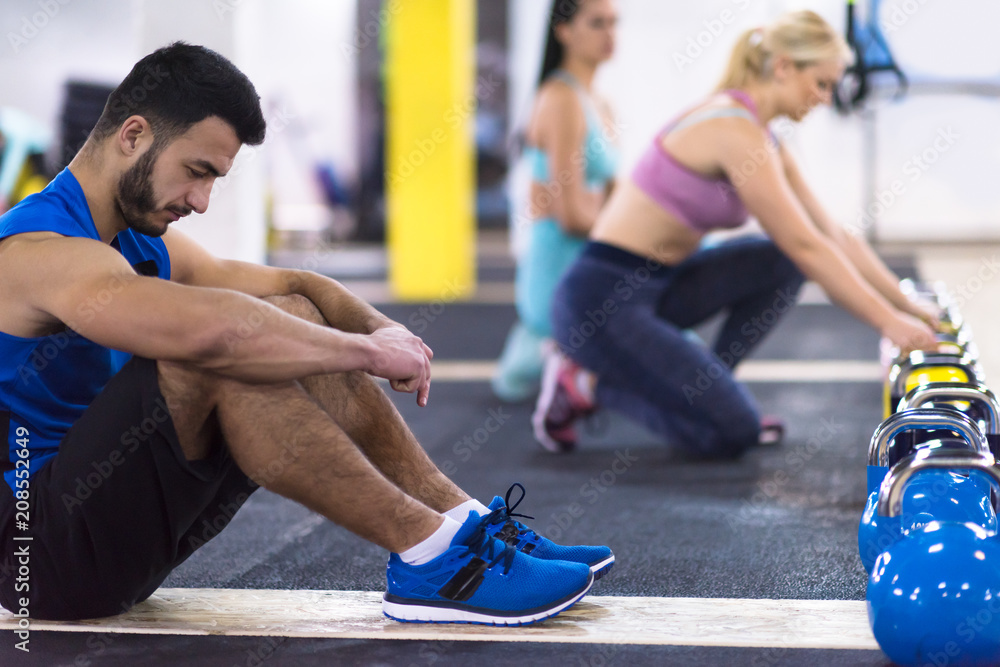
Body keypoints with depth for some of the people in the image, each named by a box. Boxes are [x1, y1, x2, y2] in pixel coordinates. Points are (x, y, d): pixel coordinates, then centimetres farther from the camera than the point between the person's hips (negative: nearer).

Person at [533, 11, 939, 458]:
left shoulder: (763, 142, 11)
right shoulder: (735, 130, -18)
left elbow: (836, 239, 14)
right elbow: (807, 246, -20)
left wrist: (910, 307, 10)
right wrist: (889, 323, -18)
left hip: (653, 288, 10)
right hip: (599, 301, -10)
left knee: (782, 263, 4)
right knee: (731, 435, -12)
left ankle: (704, 392, 7)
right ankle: (590, 384, 1)